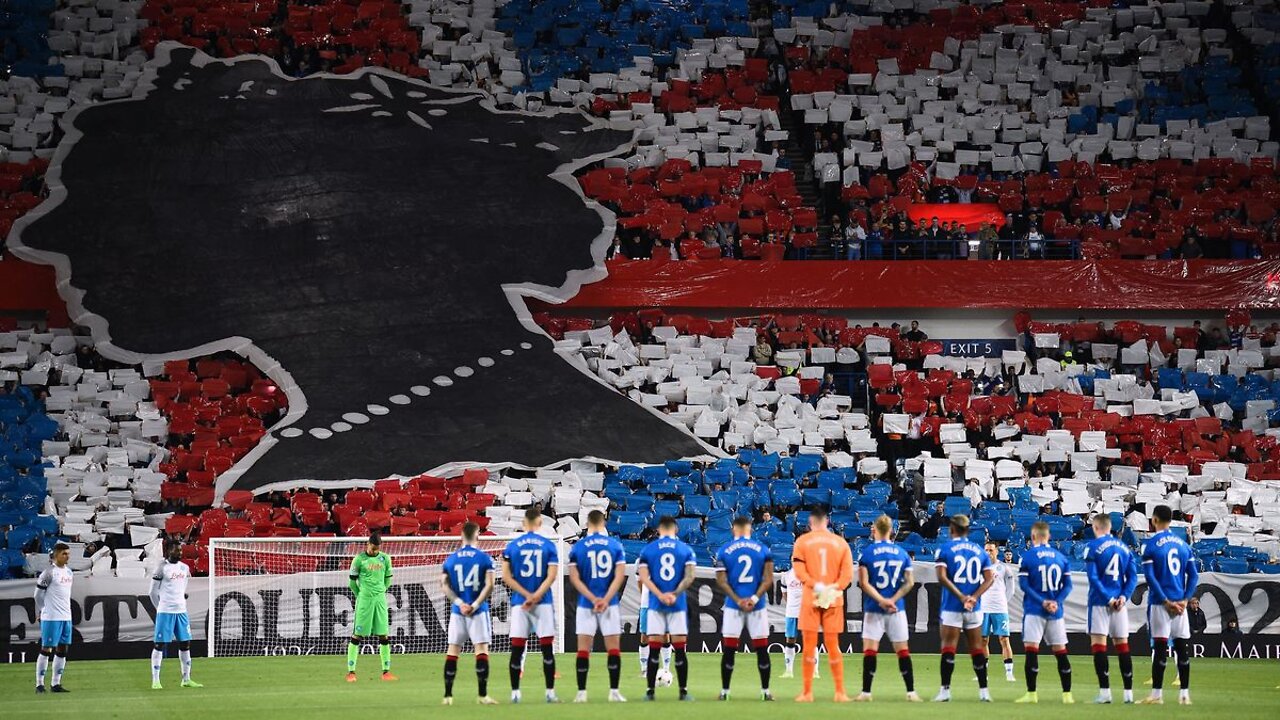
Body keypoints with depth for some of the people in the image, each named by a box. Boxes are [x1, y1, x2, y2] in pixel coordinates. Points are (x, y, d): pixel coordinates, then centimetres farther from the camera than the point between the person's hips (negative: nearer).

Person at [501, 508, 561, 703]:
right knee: (547, 648, 2)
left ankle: (515, 693, 2)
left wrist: (527, 595, -6)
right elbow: (551, 575, -8)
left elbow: (506, 577, -2)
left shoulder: (512, 546, 4)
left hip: (519, 604, 1)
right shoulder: (549, 546, 1)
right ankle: (550, 693, 1)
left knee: (517, 649, 3)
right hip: (543, 603, -1)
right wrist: (536, 597, -11)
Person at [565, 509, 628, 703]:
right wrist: (606, 599, -11)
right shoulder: (615, 545, 1)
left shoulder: (577, 547, 1)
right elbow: (620, 575, -6)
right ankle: (614, 692, 2)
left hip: (586, 604, 0)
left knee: (583, 649, 3)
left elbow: (574, 577, -5)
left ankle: (581, 693, 1)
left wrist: (593, 599, -9)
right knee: (614, 649, 5)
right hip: (610, 604, 0)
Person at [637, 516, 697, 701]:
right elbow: (689, 577, -8)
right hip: (678, 605, 0)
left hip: (655, 605, 0)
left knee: (654, 649, 2)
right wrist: (675, 594, -14)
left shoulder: (647, 550, 4)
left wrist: (660, 595, -13)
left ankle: (650, 691, 3)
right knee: (680, 649, 3)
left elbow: (644, 577, -7)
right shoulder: (686, 550, 4)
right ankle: (683, 692, 4)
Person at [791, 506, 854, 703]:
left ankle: (807, 692, 3)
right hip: (833, 599, 2)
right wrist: (834, 588, -11)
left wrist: (815, 585, -16)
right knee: (833, 646, 7)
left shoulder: (802, 542, 1)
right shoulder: (840, 543, 6)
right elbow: (848, 573, -2)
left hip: (810, 599, -2)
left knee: (809, 645, 3)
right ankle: (840, 692, 4)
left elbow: (799, 570, -10)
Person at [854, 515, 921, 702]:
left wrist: (881, 600, -13)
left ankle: (866, 692, -3)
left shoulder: (866, 553, -3)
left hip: (873, 609, -2)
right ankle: (911, 692, 3)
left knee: (869, 651, -1)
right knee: (903, 651, 5)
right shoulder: (902, 553, 6)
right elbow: (909, 582, 0)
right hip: (897, 610, 2)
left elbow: (864, 583, -11)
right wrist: (892, 600, -8)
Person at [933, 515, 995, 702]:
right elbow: (989, 578, 2)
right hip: (974, 608, 3)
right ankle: (984, 690, 8)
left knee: (948, 647, -2)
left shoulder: (945, 548, -2)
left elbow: (942, 577, -14)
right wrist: (974, 597, -8)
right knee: (977, 648, 8)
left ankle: (945, 690, -6)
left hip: (952, 607, -3)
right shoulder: (979, 550, 9)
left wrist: (961, 596, -14)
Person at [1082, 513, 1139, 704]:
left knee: (1098, 644, -3)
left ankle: (1105, 691, -9)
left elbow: (1093, 577, -14)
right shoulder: (1124, 547, 11)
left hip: (1100, 602, -5)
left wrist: (1108, 599, -12)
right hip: (1120, 603, 5)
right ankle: (1128, 693, 8)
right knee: (1122, 644, 9)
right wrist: (1124, 596, -4)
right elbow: (1133, 576, 5)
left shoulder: (1092, 547, -5)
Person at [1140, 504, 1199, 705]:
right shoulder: (1183, 544, 10)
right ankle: (1184, 694, 7)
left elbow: (1151, 577, -12)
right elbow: (1194, 575, 7)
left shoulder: (1150, 545, -5)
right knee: (1182, 647, 6)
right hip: (1180, 603, 4)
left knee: (1161, 648, -4)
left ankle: (1157, 694, -2)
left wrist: (1166, 602, -10)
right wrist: (1184, 599, 2)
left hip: (1160, 603, -4)